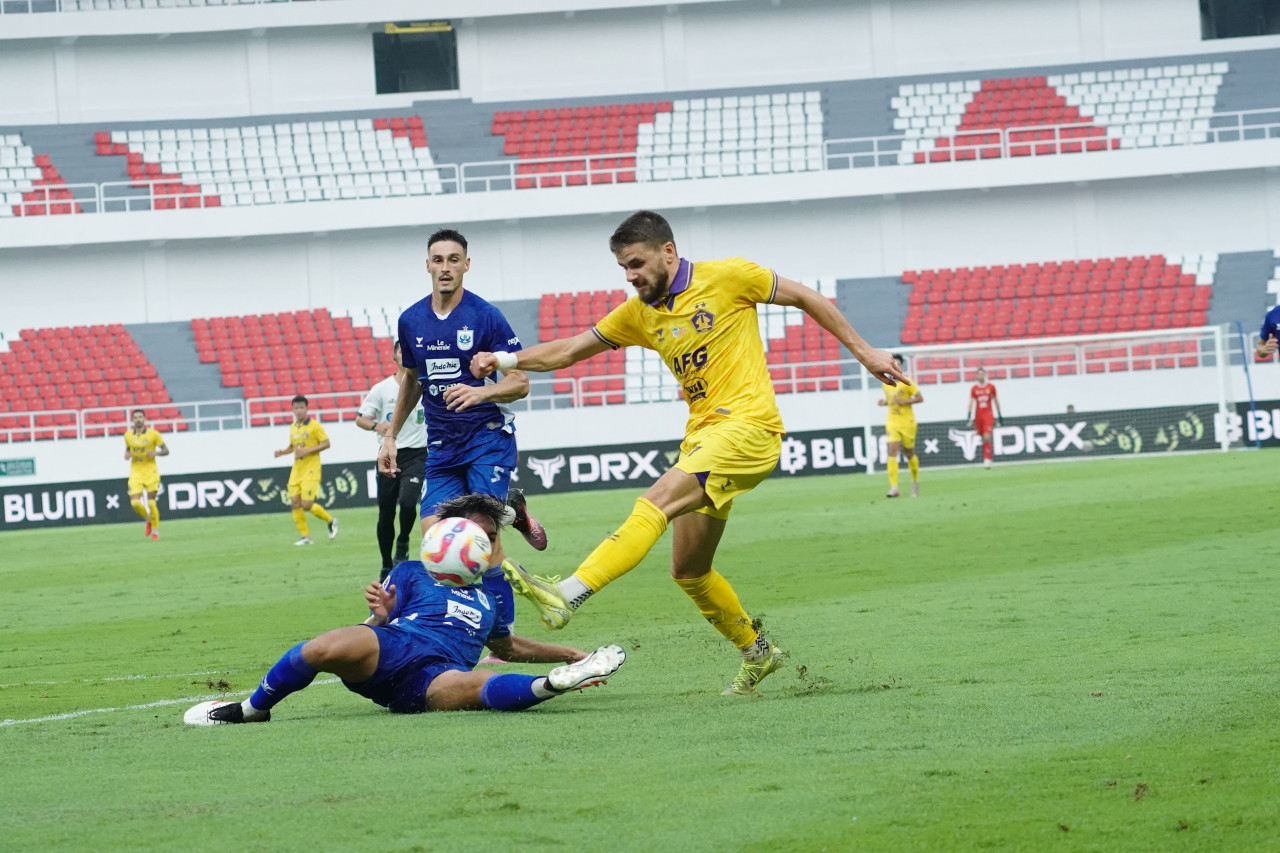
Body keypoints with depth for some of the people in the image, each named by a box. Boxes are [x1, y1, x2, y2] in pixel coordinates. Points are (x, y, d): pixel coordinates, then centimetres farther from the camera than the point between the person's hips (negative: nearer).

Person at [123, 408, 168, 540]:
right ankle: (148, 520, 20)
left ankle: (155, 529, 18)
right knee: (135, 502, -11)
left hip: (150, 471, -2)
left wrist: (155, 453, -19)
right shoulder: (128, 435, 5)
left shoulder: (153, 434, -5)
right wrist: (127, 455, -1)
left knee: (151, 503, -3)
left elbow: (166, 450, 1)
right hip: (136, 473, 2)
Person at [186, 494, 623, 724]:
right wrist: (380, 615, -10)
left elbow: (505, 646, 48)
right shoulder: (412, 573, 22)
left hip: (431, 681, 1)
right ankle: (253, 707, -20)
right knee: (327, 648, -38)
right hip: (390, 646, -1)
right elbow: (379, 627, 14)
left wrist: (567, 654, 45)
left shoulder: (496, 591, 32)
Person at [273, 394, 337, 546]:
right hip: (296, 470, 6)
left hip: (311, 471, -6)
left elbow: (326, 444, -9)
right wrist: (282, 452, 3)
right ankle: (305, 536, 7)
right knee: (295, 503, -3)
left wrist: (307, 451, -19)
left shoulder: (314, 425, -7)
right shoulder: (293, 427, 11)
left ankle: (330, 521, 12)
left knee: (307, 505, -13)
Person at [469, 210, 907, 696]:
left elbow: (806, 299, 7)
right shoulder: (639, 314, 14)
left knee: (654, 504, -26)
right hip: (701, 437, 8)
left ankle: (567, 596, -40)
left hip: (748, 427, -8)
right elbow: (569, 350, 16)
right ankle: (756, 652, 31)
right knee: (688, 571, 10)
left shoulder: (727, 277, -2)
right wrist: (506, 360, 1)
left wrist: (863, 352, 9)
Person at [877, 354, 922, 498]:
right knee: (892, 452, -14)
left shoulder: (906, 382, -8)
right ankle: (894, 487, -20)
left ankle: (915, 481, 36)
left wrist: (904, 401, -19)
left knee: (909, 453, 9)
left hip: (907, 422, -3)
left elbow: (920, 398, -8)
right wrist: (884, 402, 1)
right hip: (892, 423, 3)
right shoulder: (886, 383, 7)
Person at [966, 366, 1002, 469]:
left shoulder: (991, 387, 4)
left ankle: (987, 460, -19)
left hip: (988, 415, -2)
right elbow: (971, 402, 3)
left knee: (987, 437, -16)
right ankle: (985, 459, 17)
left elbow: (995, 401, 11)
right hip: (978, 416, 2)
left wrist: (999, 415, 12)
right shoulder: (974, 389, 6)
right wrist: (970, 417, -7)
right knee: (983, 439, 5)